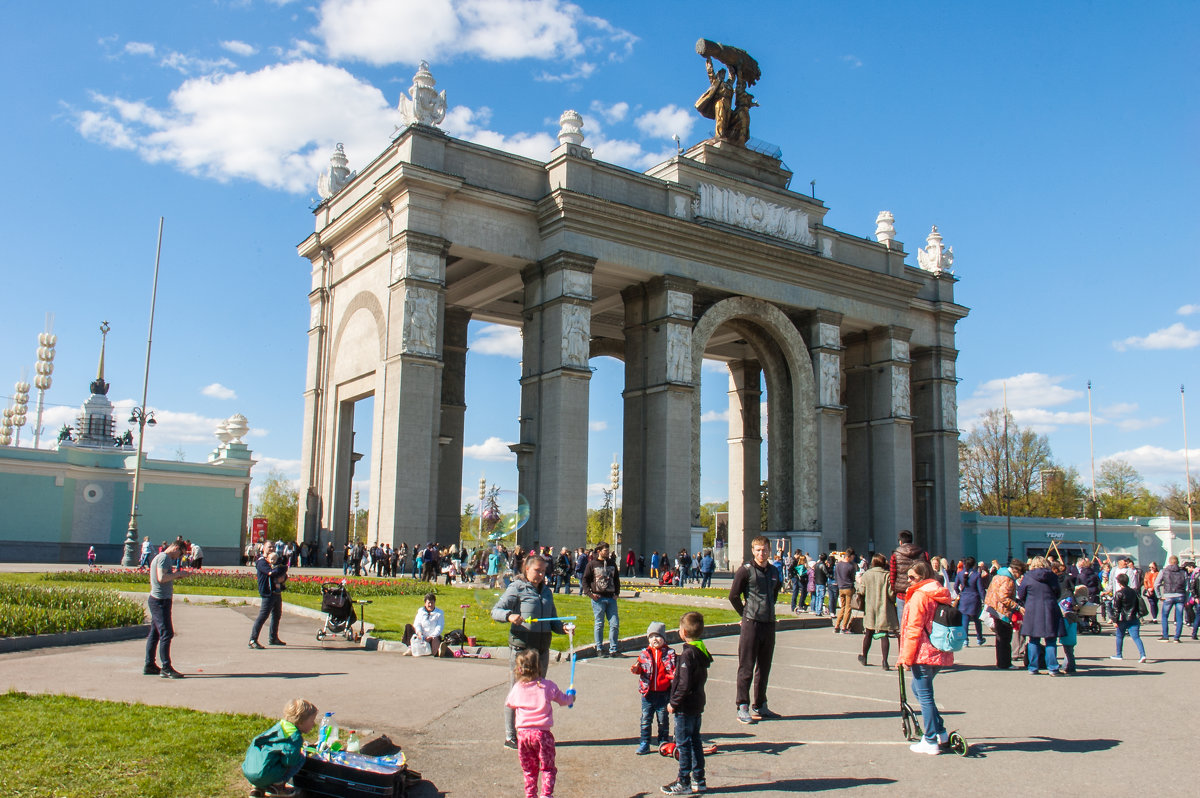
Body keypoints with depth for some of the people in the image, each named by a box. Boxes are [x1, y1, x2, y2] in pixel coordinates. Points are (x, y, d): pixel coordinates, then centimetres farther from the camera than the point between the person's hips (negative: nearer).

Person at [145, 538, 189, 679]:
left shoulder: (160, 557, 17)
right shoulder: (164, 557, -14)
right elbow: (162, 578, -25)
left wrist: (174, 574, 11)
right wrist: (178, 574, -15)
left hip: (155, 600, 11)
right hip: (161, 601, -11)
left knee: (154, 633, 14)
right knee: (166, 634, -10)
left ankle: (149, 665, 21)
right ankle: (166, 668, -9)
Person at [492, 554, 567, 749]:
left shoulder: (546, 591, 15)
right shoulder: (516, 588, -4)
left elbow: (553, 621, 19)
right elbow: (496, 611, -11)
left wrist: (564, 628, 0)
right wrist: (509, 615, -31)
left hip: (542, 648, 6)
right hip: (521, 647, -6)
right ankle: (510, 737, 9)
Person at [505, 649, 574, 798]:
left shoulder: (517, 688, 0)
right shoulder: (548, 685, -4)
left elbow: (508, 703, 19)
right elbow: (563, 700, 11)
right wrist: (571, 697, 33)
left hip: (523, 733, 2)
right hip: (542, 733, -2)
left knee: (529, 769, 17)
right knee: (547, 767, 8)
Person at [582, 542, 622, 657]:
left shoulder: (612, 563, 14)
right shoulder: (592, 564, 1)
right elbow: (585, 580, 3)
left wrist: (617, 593, 13)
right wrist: (589, 593, -7)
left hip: (611, 598, 4)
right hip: (598, 598, -4)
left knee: (615, 624, -1)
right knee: (599, 624, 3)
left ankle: (613, 649, 6)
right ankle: (599, 649, 12)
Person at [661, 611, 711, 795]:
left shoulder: (687, 654, -22)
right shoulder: (702, 651, 6)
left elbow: (684, 684, -24)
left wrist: (674, 703, -15)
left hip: (685, 707, -9)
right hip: (698, 704, 9)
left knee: (683, 744, 1)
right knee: (695, 742, 16)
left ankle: (684, 783, 9)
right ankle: (698, 780, 22)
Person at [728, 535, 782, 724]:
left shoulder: (774, 571, 10)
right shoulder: (746, 570, -8)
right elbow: (733, 596, -6)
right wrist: (746, 614, 0)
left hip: (769, 624, 6)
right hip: (751, 624, -6)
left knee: (764, 668, 13)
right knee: (746, 667, -2)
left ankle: (760, 706, 23)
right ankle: (742, 708, 2)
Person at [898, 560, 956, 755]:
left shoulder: (919, 596, -14)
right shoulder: (940, 595, 13)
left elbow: (913, 629, -16)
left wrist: (906, 657, -11)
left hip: (924, 653, -9)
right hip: (940, 653, 9)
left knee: (924, 695, 0)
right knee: (919, 688, 22)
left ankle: (931, 741, 4)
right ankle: (940, 732, 23)